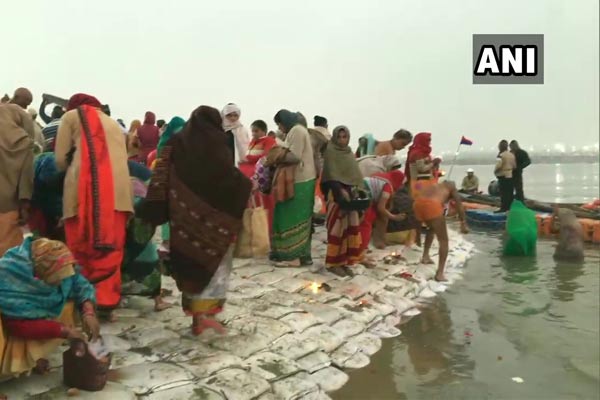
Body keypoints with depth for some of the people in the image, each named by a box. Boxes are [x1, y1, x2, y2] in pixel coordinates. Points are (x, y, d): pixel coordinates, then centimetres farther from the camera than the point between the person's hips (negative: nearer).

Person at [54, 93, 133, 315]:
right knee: (110, 250, 4)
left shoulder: (72, 115, 17)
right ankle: (106, 300, 2)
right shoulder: (113, 123, 31)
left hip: (86, 190, -4)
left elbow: (61, 159, 12)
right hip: (118, 191, 4)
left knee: (81, 249, 4)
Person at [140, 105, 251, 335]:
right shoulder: (216, 144, -6)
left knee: (192, 258, 12)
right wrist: (248, 186, 7)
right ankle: (204, 313, -5)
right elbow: (230, 176, -10)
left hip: (185, 215, 4)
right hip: (213, 215, -4)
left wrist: (155, 211, 2)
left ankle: (196, 315, 17)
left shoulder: (177, 143, 6)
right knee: (214, 261, 6)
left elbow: (161, 176, 1)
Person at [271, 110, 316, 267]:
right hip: (301, 179, 10)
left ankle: (294, 256, 1)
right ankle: (302, 254, 17)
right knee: (299, 219, 11)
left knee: (293, 219, -5)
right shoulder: (297, 130, 20)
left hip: (299, 181, -10)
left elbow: (295, 156, -22)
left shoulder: (296, 131, -13)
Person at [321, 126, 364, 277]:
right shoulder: (330, 151, -5)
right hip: (336, 194, -7)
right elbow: (330, 174, -15)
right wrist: (340, 190, -25)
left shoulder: (350, 154, 17)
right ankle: (333, 263, 0)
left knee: (351, 227, 4)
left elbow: (356, 174, 14)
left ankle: (344, 261, 11)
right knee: (337, 227, -8)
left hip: (351, 193, 7)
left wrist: (359, 189, 0)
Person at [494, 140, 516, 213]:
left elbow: (498, 165, -23)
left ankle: (503, 208, -4)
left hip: (503, 176, -7)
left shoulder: (501, 155, -15)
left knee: (503, 193, -5)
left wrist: (495, 171, -7)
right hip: (510, 176, 8)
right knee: (510, 193, 11)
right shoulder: (512, 155, 10)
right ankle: (510, 207, 17)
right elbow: (514, 166, 13)